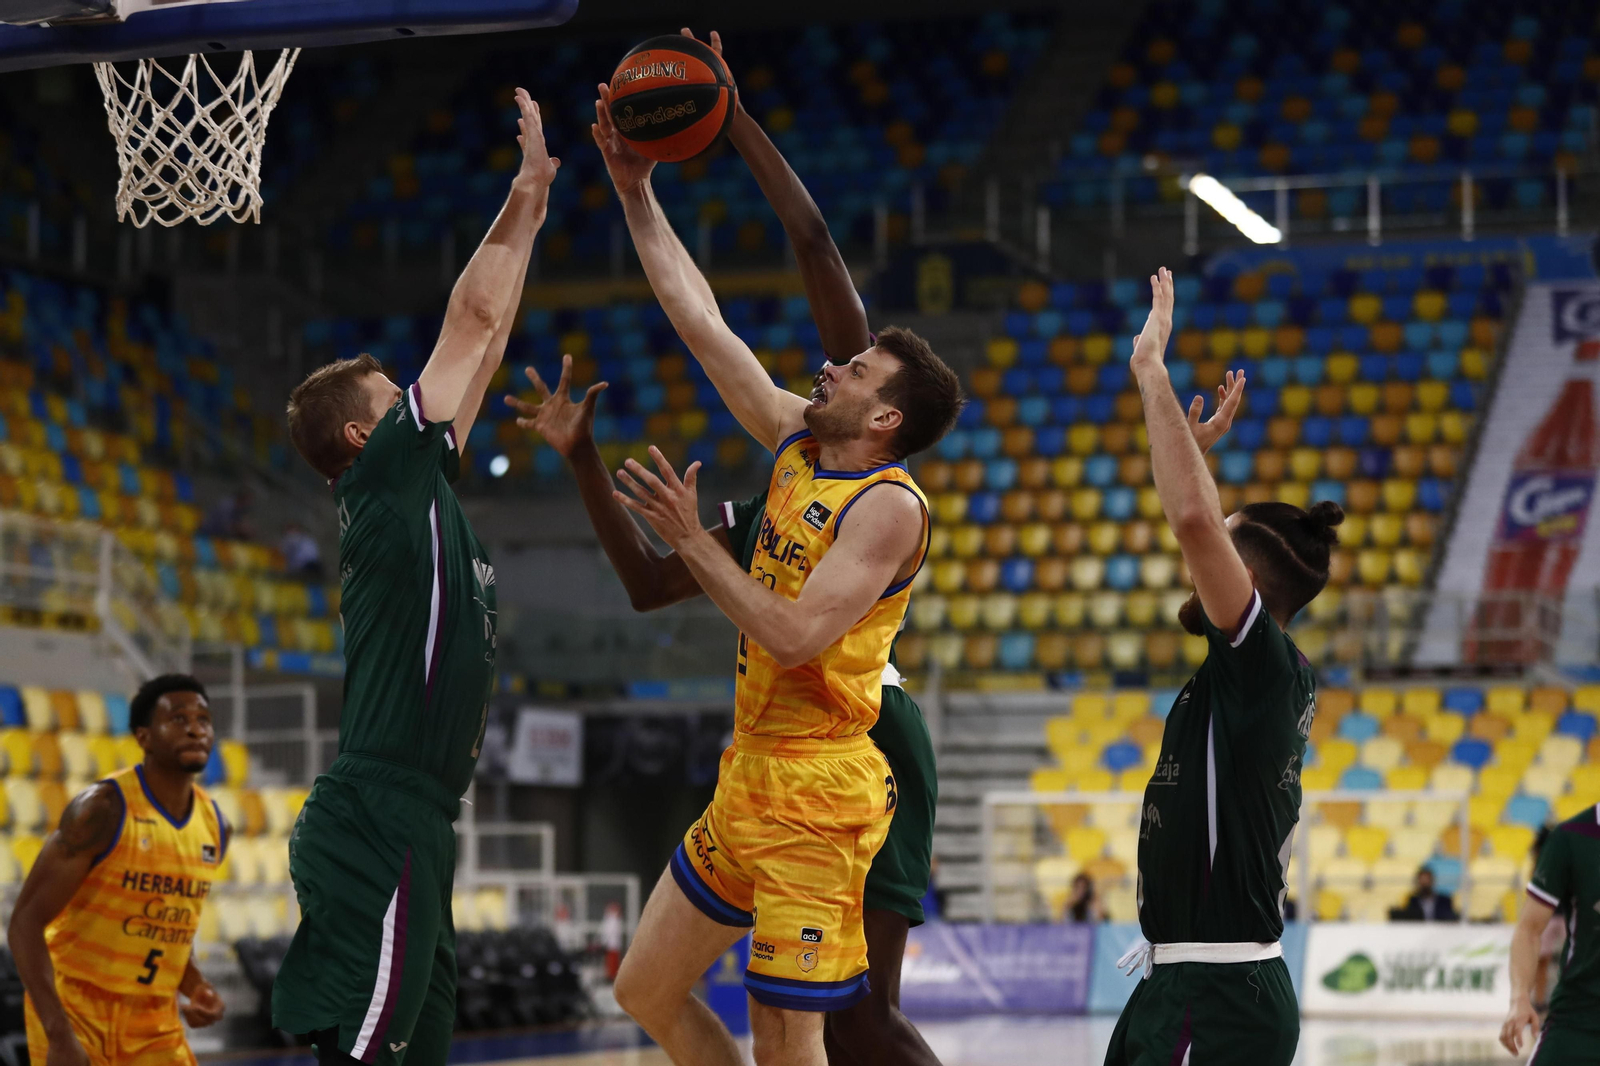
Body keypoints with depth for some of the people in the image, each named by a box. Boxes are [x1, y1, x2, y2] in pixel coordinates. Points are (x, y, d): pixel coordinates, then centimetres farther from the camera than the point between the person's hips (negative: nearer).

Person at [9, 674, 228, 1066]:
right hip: (76, 1013, -6)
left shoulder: (213, 826, 6)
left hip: (154, 1025, 6)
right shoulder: (103, 810, -16)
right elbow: (25, 923, -18)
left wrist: (196, 987, 2)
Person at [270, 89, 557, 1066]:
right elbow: (474, 314, -2)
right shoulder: (385, 475, -4)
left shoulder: (417, 493, 20)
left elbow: (482, 348, 25)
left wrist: (531, 216, 27)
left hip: (409, 829, 10)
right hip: (380, 826, -10)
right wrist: (526, 197, 8)